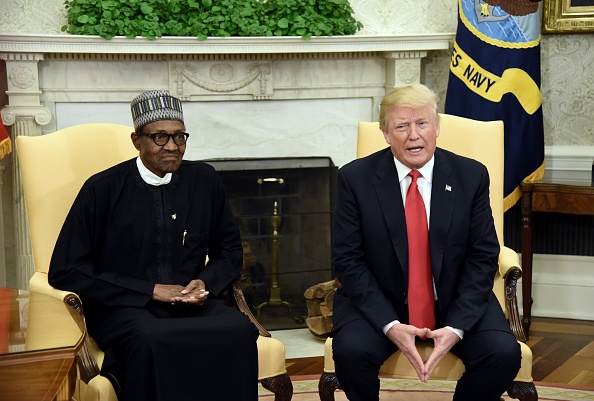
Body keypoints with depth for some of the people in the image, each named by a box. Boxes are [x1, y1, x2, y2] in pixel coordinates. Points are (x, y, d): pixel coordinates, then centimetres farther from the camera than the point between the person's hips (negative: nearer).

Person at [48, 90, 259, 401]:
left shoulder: (204, 180, 10)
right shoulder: (102, 189, -2)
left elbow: (230, 251, 21)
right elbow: (65, 271, -6)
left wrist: (206, 282, -3)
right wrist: (151, 291, -10)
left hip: (192, 303, 4)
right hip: (124, 308, -3)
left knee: (239, 330, -29)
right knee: (152, 340, -38)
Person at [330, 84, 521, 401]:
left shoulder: (471, 176, -3)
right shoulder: (355, 178, -7)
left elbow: (483, 256, -2)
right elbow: (347, 259, -8)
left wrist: (456, 326, -16)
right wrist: (390, 325, -20)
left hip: (456, 301, 1)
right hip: (379, 303, -1)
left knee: (504, 353, -23)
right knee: (351, 350, -29)